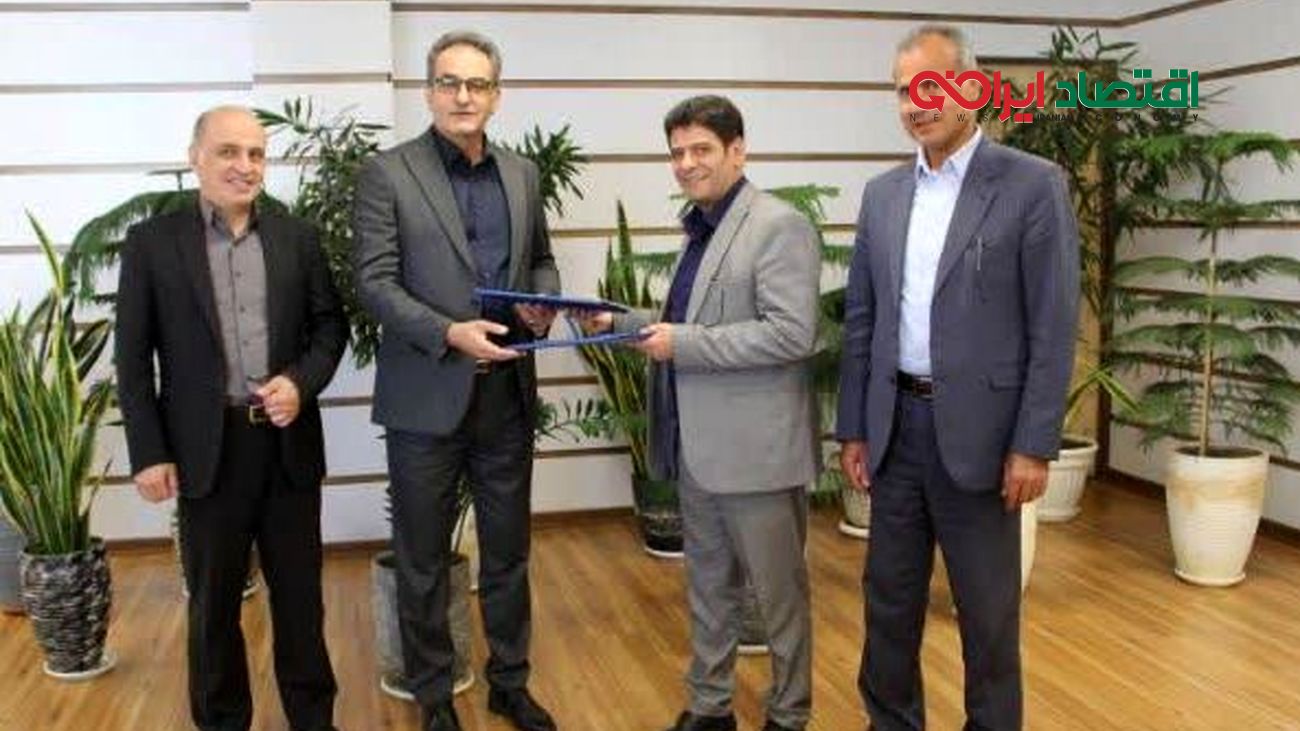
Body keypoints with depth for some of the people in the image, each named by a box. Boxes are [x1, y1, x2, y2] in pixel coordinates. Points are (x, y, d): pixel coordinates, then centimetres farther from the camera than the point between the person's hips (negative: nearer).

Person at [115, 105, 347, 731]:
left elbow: (331, 325, 9)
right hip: (206, 449, -2)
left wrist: (301, 381, -10)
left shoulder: (297, 237, 5)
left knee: (300, 592, 12)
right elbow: (132, 358, -1)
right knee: (213, 600, 11)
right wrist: (148, 452, -6)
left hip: (288, 442, 2)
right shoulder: (152, 242, -1)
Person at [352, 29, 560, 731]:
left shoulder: (521, 173, 9)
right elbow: (375, 282, -11)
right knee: (424, 562, 10)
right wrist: (450, 333, -23)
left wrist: (543, 302, -4)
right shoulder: (387, 172, -6)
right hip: (427, 397, -4)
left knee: (509, 552, 16)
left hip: (507, 393, 4)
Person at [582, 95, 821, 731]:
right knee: (707, 586, 19)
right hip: (696, 447, 8)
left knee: (778, 590, 8)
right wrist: (623, 323, 9)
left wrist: (683, 344, -20)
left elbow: (793, 335, -22)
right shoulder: (699, 229, 13)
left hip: (755, 449, -8)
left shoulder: (779, 227, -13)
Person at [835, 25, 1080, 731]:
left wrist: (1033, 445, -12)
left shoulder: (1033, 185, -7)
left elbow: (1053, 329, -9)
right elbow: (861, 321, 10)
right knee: (889, 596, 14)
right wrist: (853, 428, 7)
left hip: (978, 430, -4)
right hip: (896, 426, 5)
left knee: (987, 608, 9)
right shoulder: (882, 194, 8)